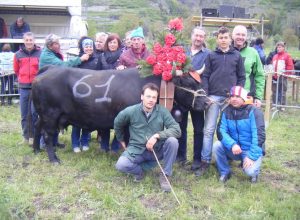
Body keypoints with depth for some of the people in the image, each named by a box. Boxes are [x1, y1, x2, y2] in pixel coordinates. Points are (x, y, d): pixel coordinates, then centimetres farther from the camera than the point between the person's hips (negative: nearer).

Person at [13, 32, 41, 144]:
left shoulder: (40, 53, -5)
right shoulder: (18, 55, 4)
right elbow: (16, 70, 17)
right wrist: (22, 79, 14)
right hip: (23, 88, 3)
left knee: (34, 113, -3)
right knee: (24, 114, 9)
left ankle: (34, 135, 10)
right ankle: (26, 136, 20)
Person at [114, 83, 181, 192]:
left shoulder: (162, 111, -11)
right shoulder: (130, 111, -10)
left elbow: (176, 129, -18)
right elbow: (117, 124, 10)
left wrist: (157, 136, -29)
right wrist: (121, 140, 17)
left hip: (157, 150, 1)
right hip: (137, 150, 0)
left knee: (172, 141, -29)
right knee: (121, 165, -28)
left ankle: (165, 175, -9)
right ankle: (140, 170, 8)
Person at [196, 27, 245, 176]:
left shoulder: (237, 56, 11)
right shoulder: (211, 56, 9)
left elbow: (241, 77, 11)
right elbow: (205, 76, 4)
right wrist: (205, 95, -7)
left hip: (231, 98, 1)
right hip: (213, 97, -1)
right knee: (209, 129, -4)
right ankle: (205, 162, 1)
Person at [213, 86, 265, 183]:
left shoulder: (253, 112, -15)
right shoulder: (226, 111, -2)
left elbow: (259, 136, -19)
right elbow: (221, 131, -9)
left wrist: (251, 156, -25)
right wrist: (232, 145, -27)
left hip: (251, 150, -4)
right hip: (234, 149, 4)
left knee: (250, 171, -29)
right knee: (217, 146, -21)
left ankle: (253, 169, 10)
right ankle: (225, 172, 2)